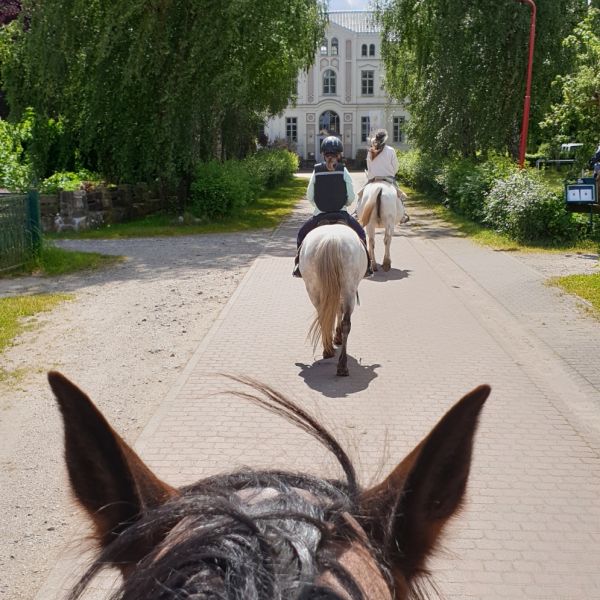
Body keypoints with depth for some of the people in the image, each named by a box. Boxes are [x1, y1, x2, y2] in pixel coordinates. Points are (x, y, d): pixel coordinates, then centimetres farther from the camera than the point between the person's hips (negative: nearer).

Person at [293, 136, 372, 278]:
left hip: (320, 215, 0)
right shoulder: (344, 171, -6)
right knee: (360, 232, 25)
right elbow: (351, 198, -7)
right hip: (342, 214, 0)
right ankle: (364, 266, 23)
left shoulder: (316, 171, -5)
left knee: (302, 234, 25)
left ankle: (299, 267, 20)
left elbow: (309, 196, -1)